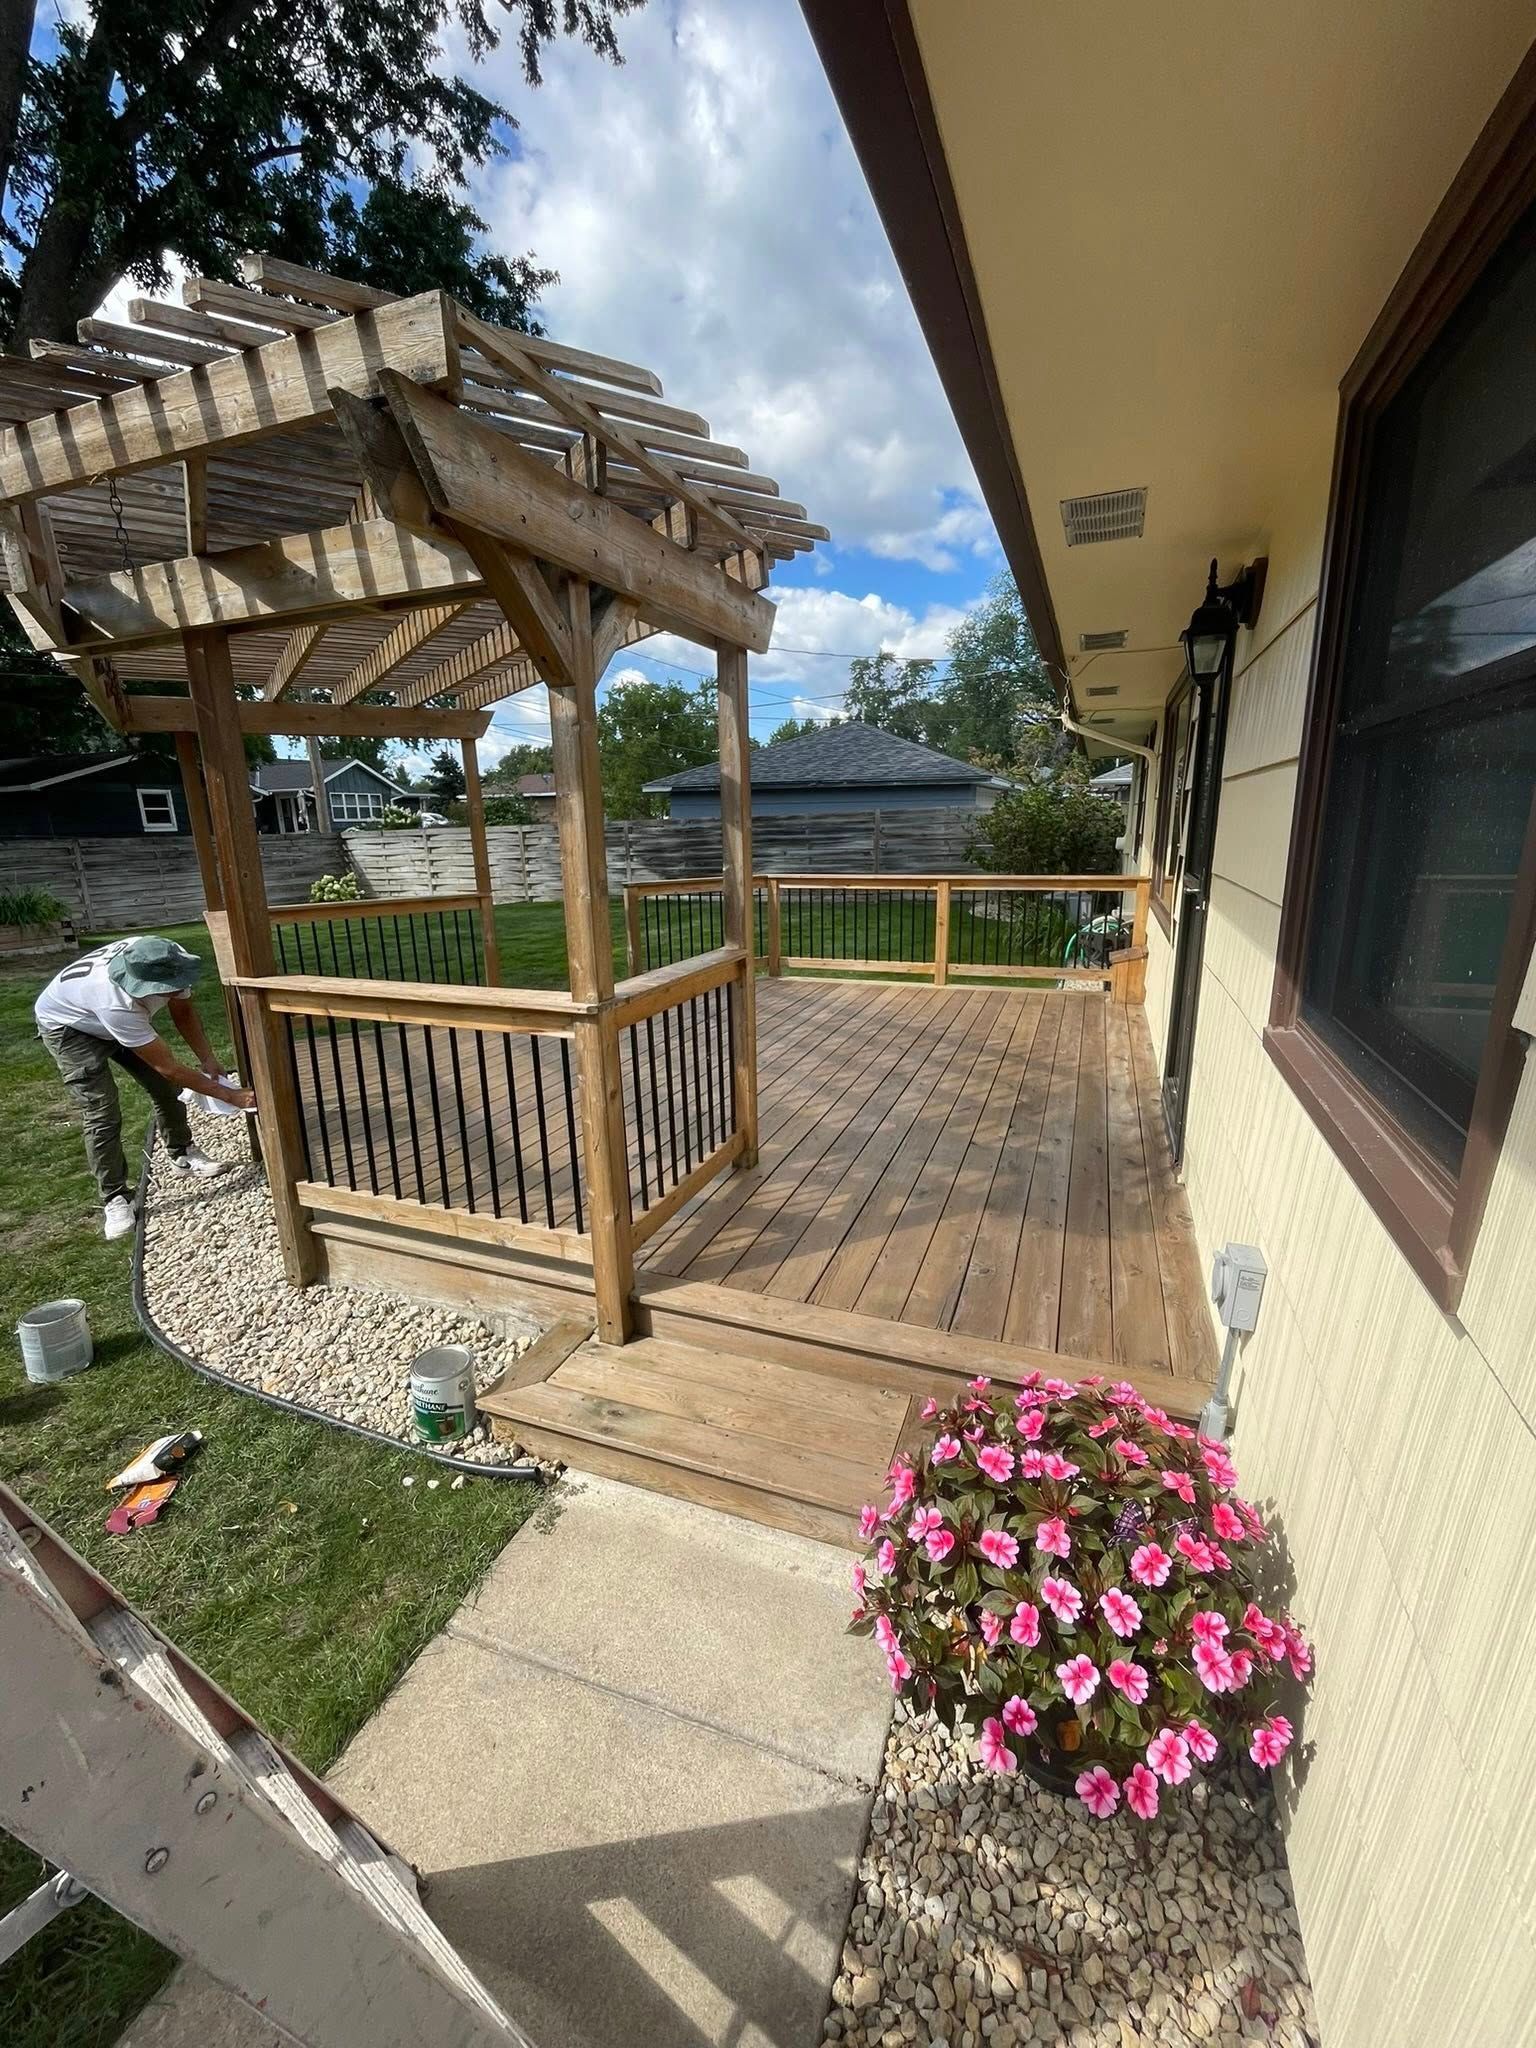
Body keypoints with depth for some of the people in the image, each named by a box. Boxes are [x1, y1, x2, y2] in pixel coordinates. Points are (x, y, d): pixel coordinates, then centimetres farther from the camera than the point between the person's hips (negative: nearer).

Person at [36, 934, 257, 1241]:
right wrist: (229, 1095, -34)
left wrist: (207, 1060, -20)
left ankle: (182, 1155, 24)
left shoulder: (172, 961, -30)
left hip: (120, 1022, 6)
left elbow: (184, 1011, -8)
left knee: (164, 1085, 4)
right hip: (67, 1025, -6)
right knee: (102, 1114, -13)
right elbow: (168, 1066, -37)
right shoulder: (117, 1003, -46)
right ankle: (114, 1199, 0)